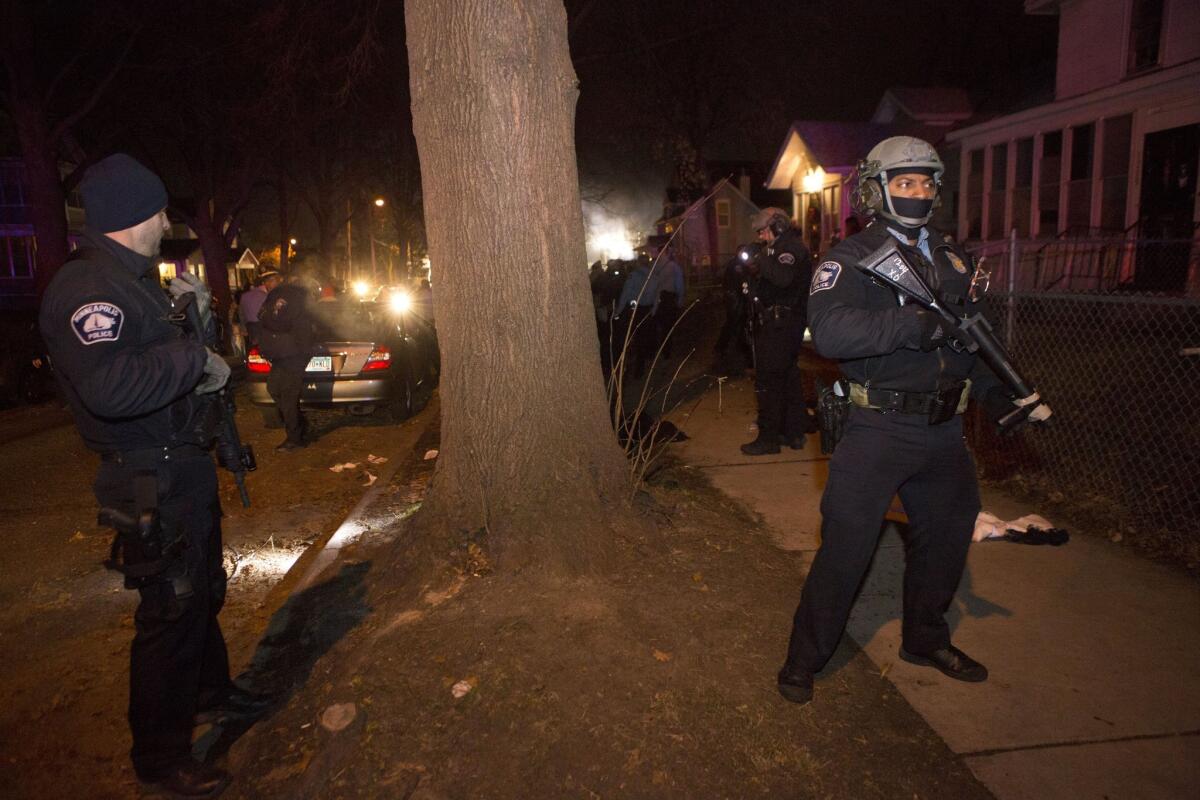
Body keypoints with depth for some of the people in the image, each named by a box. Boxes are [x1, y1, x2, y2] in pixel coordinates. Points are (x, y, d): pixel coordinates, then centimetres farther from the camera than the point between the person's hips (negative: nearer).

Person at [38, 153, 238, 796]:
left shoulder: (132, 279, 14)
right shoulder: (87, 287, -21)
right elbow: (111, 386, -37)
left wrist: (192, 315, 7)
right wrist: (195, 357, -25)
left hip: (184, 468, 11)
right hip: (151, 481, -11)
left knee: (205, 591, 25)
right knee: (170, 610, 0)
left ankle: (210, 688, 46)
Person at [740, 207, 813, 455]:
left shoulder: (791, 247, -12)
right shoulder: (787, 247, 20)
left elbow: (782, 278, -30)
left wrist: (763, 259, -17)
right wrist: (759, 263, 5)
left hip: (780, 323, -11)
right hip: (785, 322, 11)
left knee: (768, 380, -7)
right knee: (788, 376, 16)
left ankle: (768, 438, -3)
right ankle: (795, 432, 24)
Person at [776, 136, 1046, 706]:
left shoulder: (952, 257, 13)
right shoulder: (852, 259, -9)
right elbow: (830, 333, -27)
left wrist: (1000, 395, 6)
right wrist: (919, 323, -31)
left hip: (943, 430, 7)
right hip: (878, 430, -7)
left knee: (945, 536, 19)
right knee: (846, 547, -3)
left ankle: (925, 640, 42)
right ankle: (804, 659, 14)